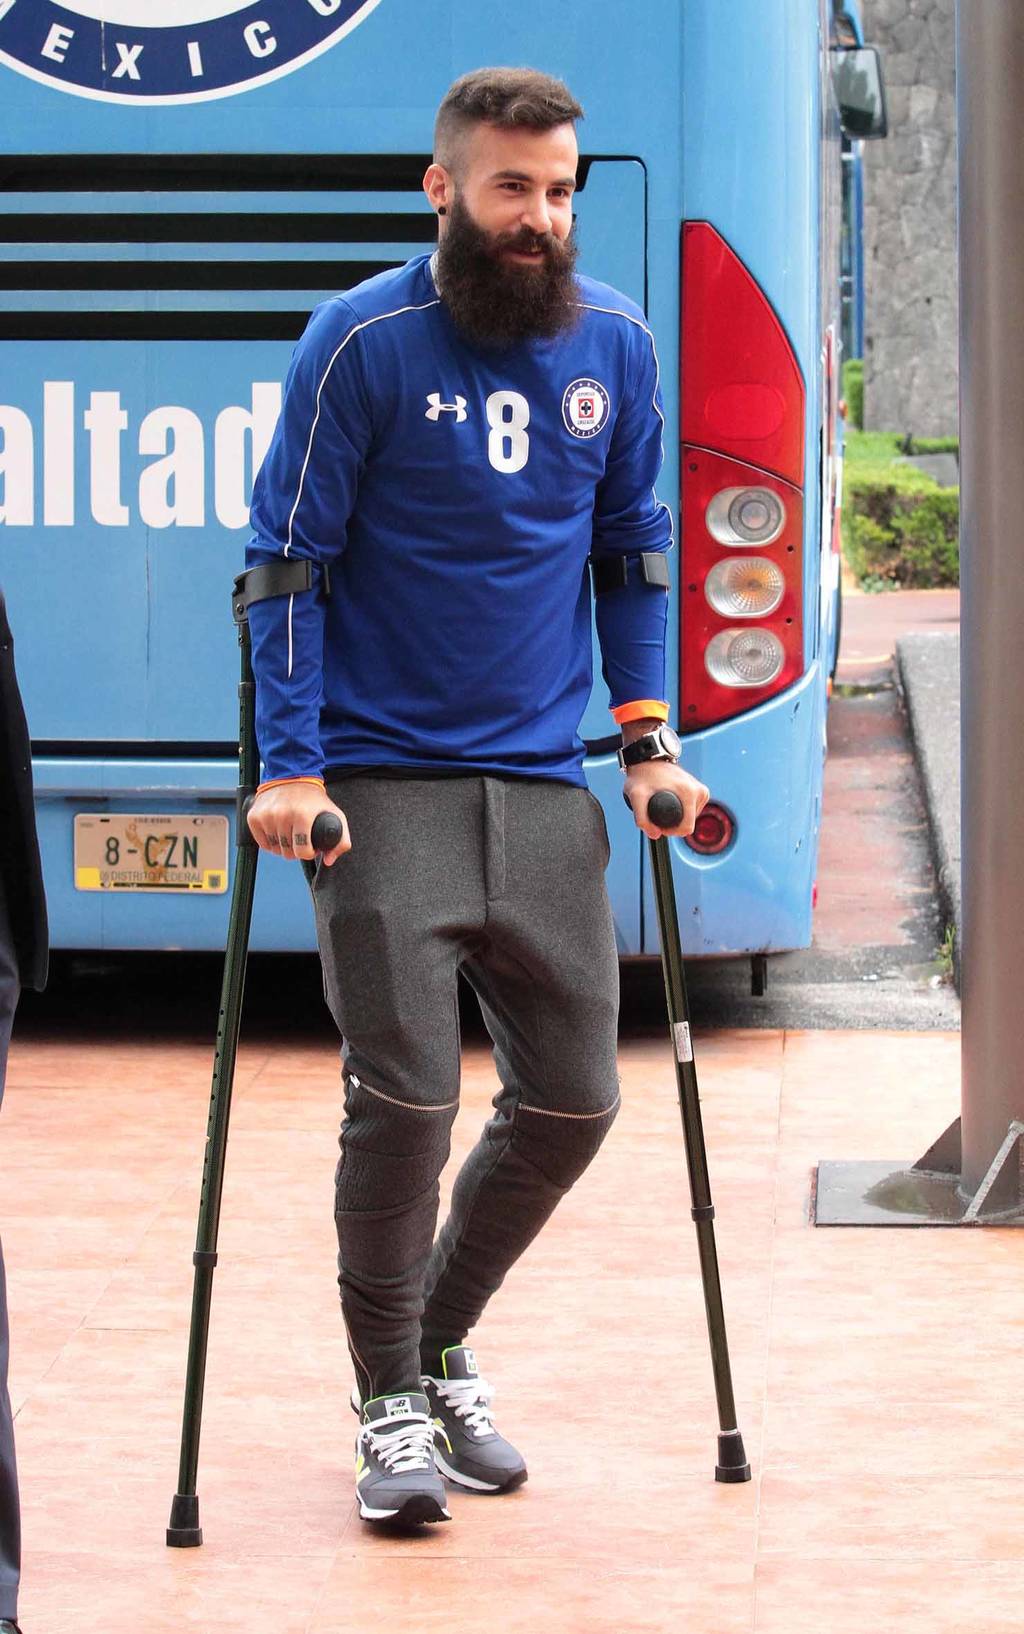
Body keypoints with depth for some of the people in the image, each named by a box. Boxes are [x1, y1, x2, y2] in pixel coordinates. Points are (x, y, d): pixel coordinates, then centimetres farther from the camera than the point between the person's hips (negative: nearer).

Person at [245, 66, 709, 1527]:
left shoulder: (616, 344, 5)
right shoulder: (365, 341, -8)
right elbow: (290, 561, -6)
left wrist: (648, 740, 8)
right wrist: (289, 765, -13)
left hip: (545, 785, 5)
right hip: (385, 787, -5)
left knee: (572, 1098, 6)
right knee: (404, 1099, -8)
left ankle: (441, 1348, 28)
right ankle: (393, 1405, 10)